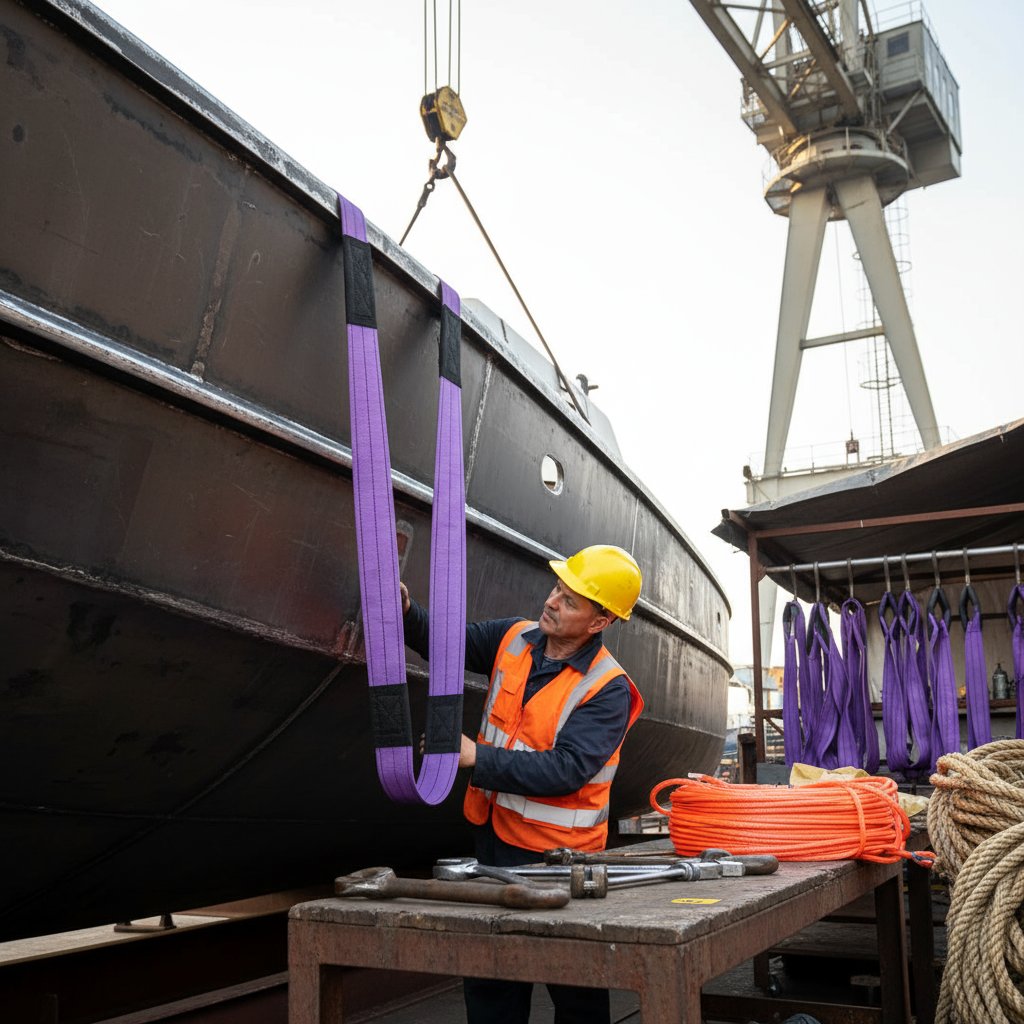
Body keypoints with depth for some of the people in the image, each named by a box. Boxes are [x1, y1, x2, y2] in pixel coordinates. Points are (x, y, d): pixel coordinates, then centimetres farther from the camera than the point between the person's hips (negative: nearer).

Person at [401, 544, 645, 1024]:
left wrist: (478, 757, -30)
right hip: (494, 836, 6)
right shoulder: (515, 638, 0)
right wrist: (405, 611, -12)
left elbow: (566, 770, -25)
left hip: (554, 854, -6)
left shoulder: (608, 690, -18)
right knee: (488, 977, 17)